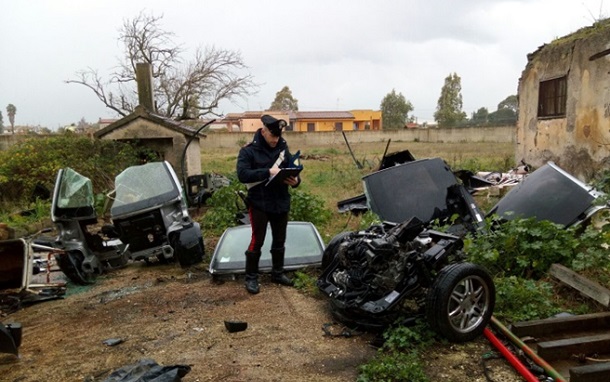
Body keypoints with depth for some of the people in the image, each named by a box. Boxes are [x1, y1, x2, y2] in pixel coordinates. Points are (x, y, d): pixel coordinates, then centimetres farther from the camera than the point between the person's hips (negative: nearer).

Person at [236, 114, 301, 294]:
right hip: (259, 204, -5)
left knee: (279, 240, 15)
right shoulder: (248, 150, -9)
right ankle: (251, 277, 17)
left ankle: (278, 273, 31)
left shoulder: (283, 148, 4)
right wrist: (268, 172, -30)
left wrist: (295, 180, -17)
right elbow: (242, 174, -22)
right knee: (257, 241, 1)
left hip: (281, 203, 5)